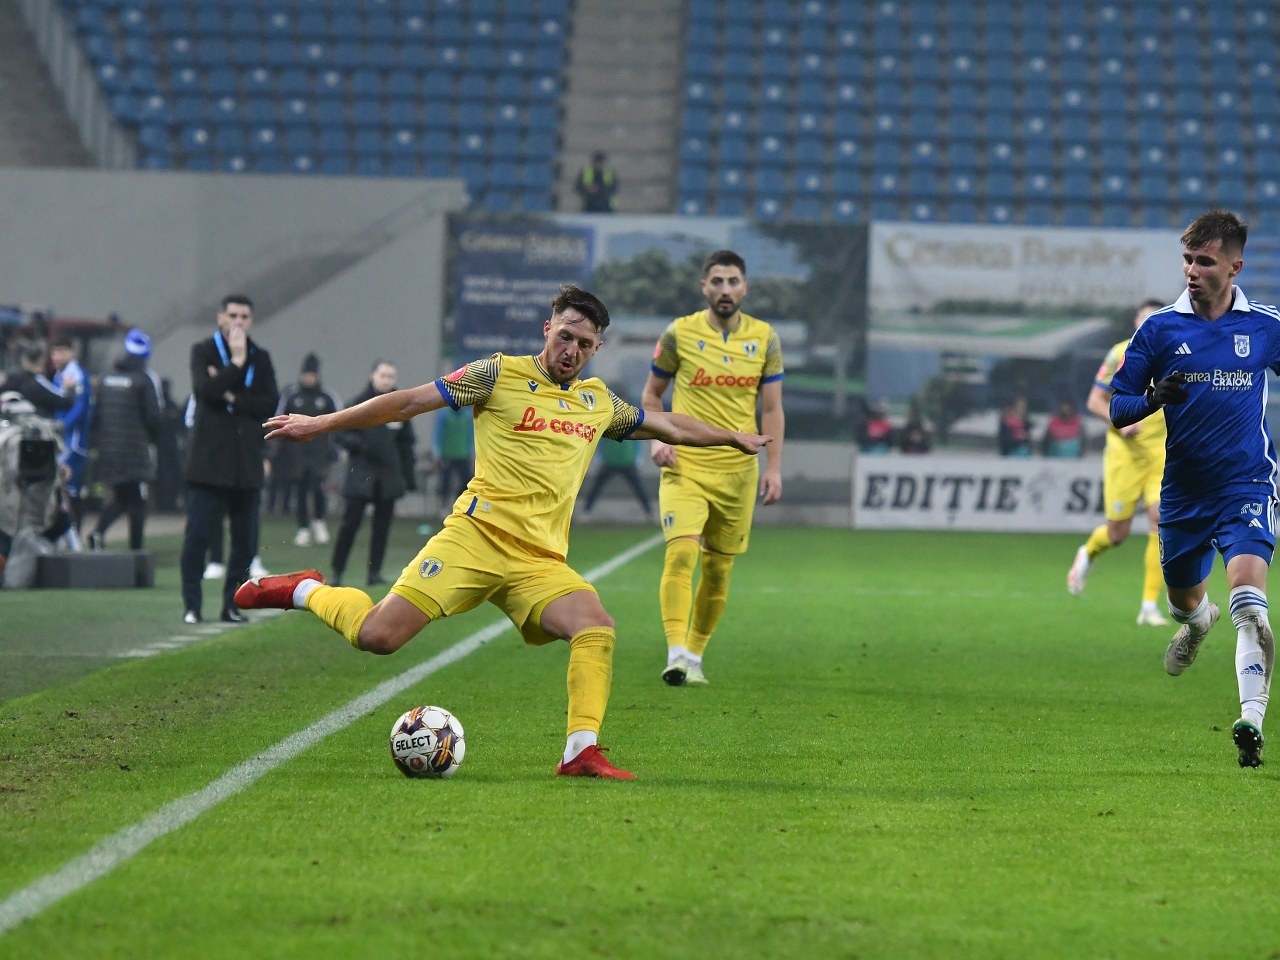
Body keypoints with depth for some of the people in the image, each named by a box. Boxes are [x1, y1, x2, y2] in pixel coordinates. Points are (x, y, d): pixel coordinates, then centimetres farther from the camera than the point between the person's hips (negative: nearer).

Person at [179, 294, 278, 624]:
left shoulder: (260, 358, 12)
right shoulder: (203, 351, 2)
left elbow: (271, 403, -1)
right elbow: (205, 390, -16)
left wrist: (232, 397, -10)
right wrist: (236, 362, -15)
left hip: (246, 462, 4)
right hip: (209, 459, -4)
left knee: (245, 540, 4)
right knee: (198, 534, -6)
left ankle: (232, 604, 13)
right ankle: (191, 606, -1)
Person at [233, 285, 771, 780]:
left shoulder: (598, 402, 19)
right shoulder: (501, 375, 2)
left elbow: (668, 426, 37)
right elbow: (410, 402, 3)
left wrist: (732, 437, 42)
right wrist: (319, 425, 3)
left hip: (541, 562, 5)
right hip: (476, 536, -4)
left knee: (597, 629, -23)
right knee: (377, 636, -16)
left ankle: (581, 752, -22)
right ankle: (308, 592, 12)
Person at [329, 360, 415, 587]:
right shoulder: (359, 404, -1)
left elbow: (406, 443, 12)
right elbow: (342, 436, -1)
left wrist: (408, 475, 8)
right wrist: (363, 445, -19)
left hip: (389, 475, 3)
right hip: (360, 474, -3)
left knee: (382, 524, 4)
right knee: (350, 523, -7)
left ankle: (374, 572, 11)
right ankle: (337, 572, -2)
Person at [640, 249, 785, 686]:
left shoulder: (764, 338, 5)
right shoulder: (679, 334, -1)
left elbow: (771, 408, 9)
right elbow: (651, 393, 10)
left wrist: (774, 467, 1)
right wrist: (657, 438, -6)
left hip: (738, 469, 3)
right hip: (685, 465, -2)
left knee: (718, 568, 7)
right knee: (681, 553, -20)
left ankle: (694, 655, 21)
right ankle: (676, 653, -25)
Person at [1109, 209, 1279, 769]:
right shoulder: (1159, 329, 0)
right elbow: (1117, 408, 3)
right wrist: (1153, 398, -19)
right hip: (1183, 491, 3)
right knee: (1183, 597, 21)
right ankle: (1198, 620, 60)